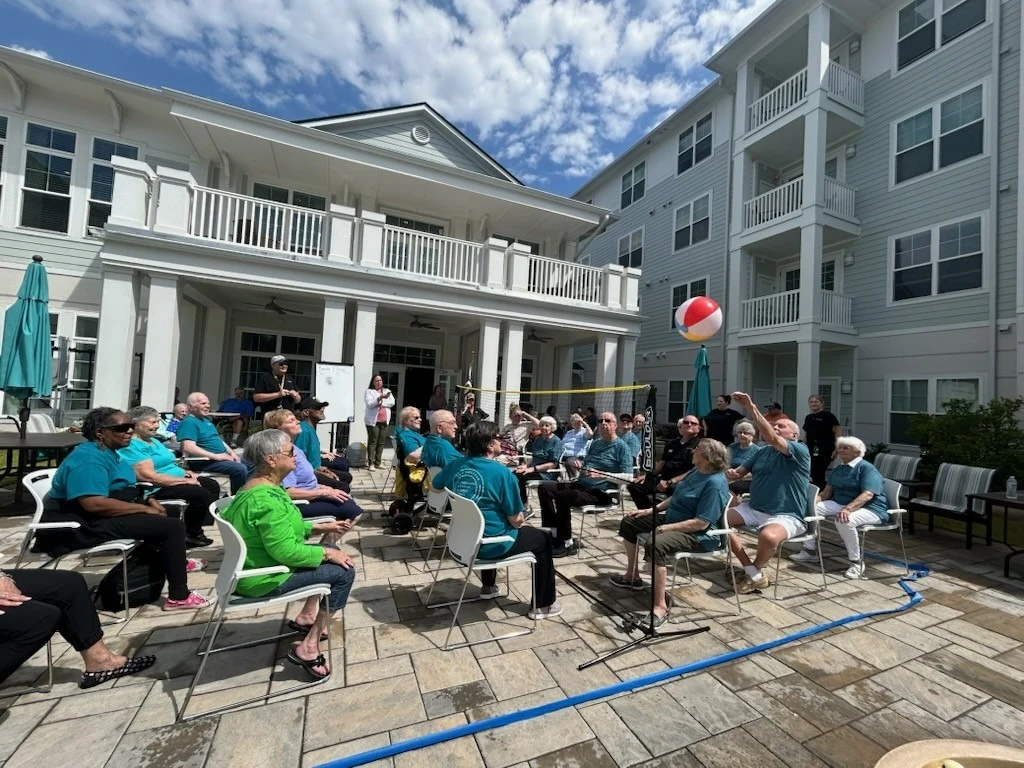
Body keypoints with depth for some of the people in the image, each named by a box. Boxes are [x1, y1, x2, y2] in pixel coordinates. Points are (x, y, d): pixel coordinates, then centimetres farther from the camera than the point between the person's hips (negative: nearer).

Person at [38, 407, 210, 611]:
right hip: (85, 525, -11)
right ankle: (179, 597, -15)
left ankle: (176, 561, 37)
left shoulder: (106, 452, 10)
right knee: (173, 526, -21)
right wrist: (144, 509, -23)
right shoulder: (90, 458, -22)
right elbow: (94, 504, -33)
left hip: (105, 516, 11)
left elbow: (120, 490, 20)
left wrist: (147, 501, 4)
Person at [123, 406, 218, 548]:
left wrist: (185, 472, 5)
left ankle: (196, 527, 11)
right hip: (158, 489, -11)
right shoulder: (132, 446, -17)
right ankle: (191, 534, -4)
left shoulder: (153, 440, 16)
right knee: (202, 495, -25)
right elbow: (149, 477, -26)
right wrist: (185, 480, -21)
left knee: (212, 485, 5)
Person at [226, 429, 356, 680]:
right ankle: (308, 647, 0)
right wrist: (327, 554, -17)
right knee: (343, 572, -10)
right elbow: (286, 552, -30)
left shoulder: (262, 485, 2)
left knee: (330, 550, 17)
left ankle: (305, 616, 26)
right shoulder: (267, 500, -31)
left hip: (258, 564, 10)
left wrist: (321, 527, 7)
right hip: (263, 578, -10)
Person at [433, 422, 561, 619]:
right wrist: (520, 522, 5)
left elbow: (435, 486, 16)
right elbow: (516, 520, -17)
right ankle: (542, 605, 23)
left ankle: (488, 586, 50)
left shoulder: (456, 465, -4)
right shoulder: (501, 472, -23)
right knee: (543, 539, 13)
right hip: (490, 545, -6)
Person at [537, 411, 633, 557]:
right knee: (544, 488, -6)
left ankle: (568, 544, -15)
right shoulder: (595, 443, 19)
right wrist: (579, 467, 4)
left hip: (600, 492, -8)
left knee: (562, 496, -30)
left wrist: (602, 475, -23)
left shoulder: (621, 446, -4)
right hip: (580, 484, 8)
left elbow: (628, 476, -14)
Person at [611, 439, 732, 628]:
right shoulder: (697, 471, 5)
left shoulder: (715, 484, -24)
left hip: (699, 535, -10)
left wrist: (667, 528, -26)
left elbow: (701, 523, -28)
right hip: (672, 519, 10)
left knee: (655, 544, -38)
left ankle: (660, 607, -23)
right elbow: (676, 497, 16)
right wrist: (651, 510, 8)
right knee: (629, 522, 11)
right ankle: (633, 577, 23)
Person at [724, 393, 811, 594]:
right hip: (753, 508, 8)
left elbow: (771, 438, -29)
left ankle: (755, 569, -2)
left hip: (785, 515, -7)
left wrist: (751, 407, -35)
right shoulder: (762, 451, 13)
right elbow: (739, 473, 12)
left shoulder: (800, 450, -9)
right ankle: (754, 573, -4)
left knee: (768, 537, -38)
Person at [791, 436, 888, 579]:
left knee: (843, 520, -38)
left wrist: (847, 509, -40)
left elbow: (867, 495, -25)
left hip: (870, 508, -8)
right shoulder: (838, 469, 16)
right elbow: (826, 492, 12)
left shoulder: (867, 468, -9)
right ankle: (810, 551, -4)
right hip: (840, 504, 8)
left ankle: (856, 562, -16)